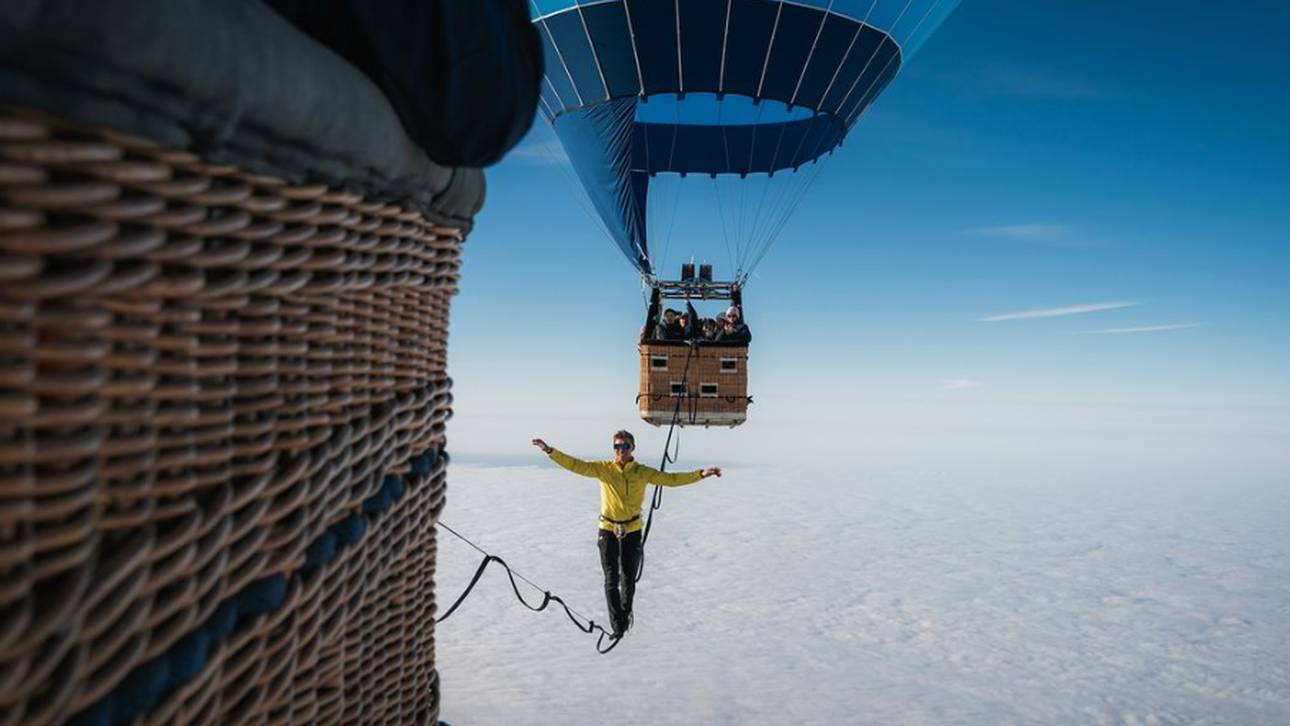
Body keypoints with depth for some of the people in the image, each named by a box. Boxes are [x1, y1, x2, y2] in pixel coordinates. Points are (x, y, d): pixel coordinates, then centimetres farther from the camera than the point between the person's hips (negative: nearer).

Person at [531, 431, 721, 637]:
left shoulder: (643, 473, -2)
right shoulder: (603, 469, -4)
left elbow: (671, 479, -3)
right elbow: (575, 465, -10)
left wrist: (701, 474, -11)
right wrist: (550, 451, -20)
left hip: (632, 531, 1)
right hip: (608, 530, 0)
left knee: (628, 578, 9)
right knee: (611, 580, -1)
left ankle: (626, 613, 37)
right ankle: (617, 625, 11)